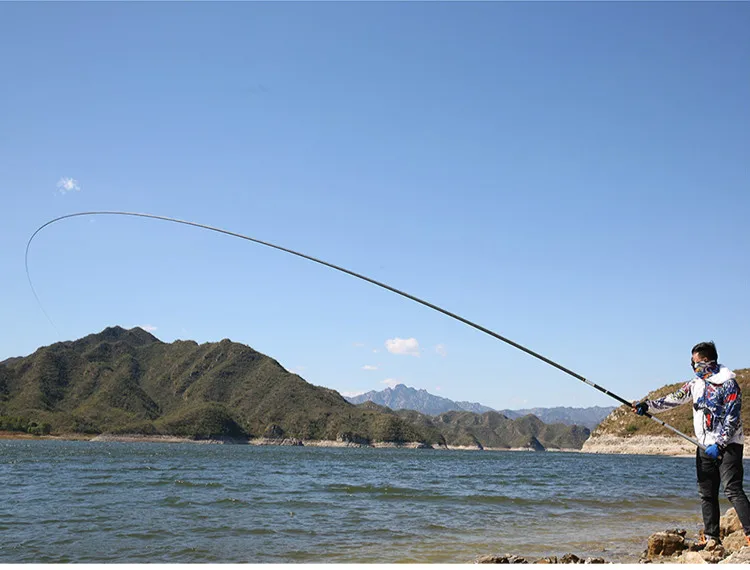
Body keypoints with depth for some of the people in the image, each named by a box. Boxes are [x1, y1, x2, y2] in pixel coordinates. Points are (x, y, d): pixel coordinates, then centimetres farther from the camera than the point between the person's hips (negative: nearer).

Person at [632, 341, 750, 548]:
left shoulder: (728, 383, -11)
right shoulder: (695, 383, 12)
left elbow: (732, 419, -15)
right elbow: (673, 399, 11)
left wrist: (719, 445, -20)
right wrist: (647, 406, -1)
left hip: (728, 445, -7)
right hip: (706, 446, 7)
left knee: (733, 490, -15)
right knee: (706, 493, 6)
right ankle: (711, 537, 11)